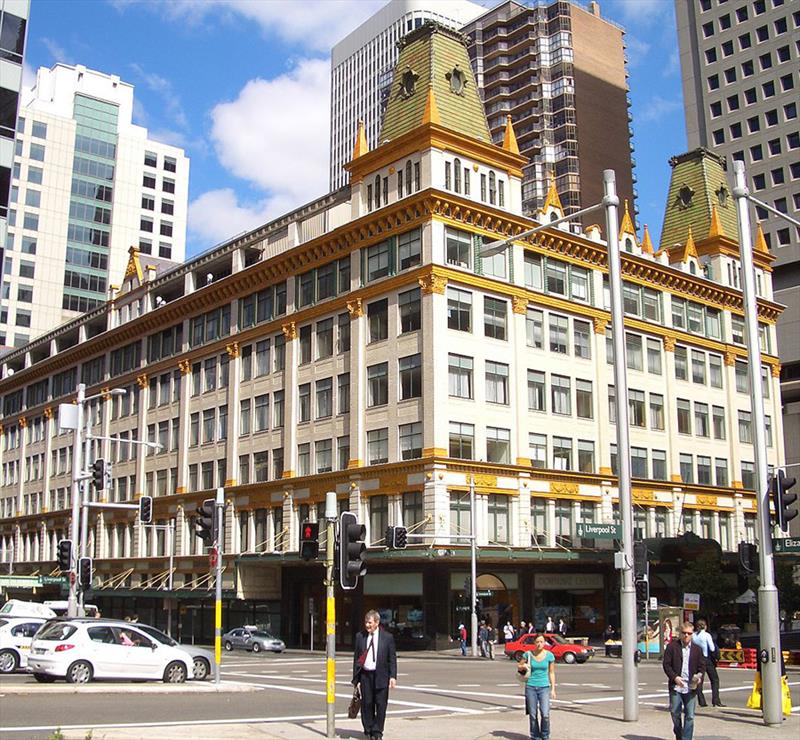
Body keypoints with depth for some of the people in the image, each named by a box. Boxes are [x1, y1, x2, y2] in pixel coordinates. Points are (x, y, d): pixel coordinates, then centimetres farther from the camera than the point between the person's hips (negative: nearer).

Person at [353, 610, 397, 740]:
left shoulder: (387, 637, 1)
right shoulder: (360, 637, 6)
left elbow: (392, 658, 2)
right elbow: (356, 658, 9)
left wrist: (393, 676, -6)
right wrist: (355, 677, 6)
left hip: (381, 676, -1)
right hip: (365, 675, 1)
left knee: (381, 705, 0)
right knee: (367, 704, 4)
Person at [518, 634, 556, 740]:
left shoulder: (549, 655, -1)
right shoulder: (528, 654, -1)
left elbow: (551, 673, 5)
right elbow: (518, 666, 13)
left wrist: (553, 689, 2)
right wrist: (523, 666, -10)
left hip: (544, 687, -1)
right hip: (531, 687, 1)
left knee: (545, 714, -11)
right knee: (533, 715, 3)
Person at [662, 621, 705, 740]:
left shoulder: (697, 649, 8)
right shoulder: (672, 646, 2)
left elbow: (702, 666, 9)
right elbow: (666, 664, 0)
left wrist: (699, 677, -11)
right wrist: (674, 677, -13)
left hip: (691, 687, 1)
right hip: (676, 686, -1)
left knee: (690, 716, 0)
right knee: (675, 713, 8)